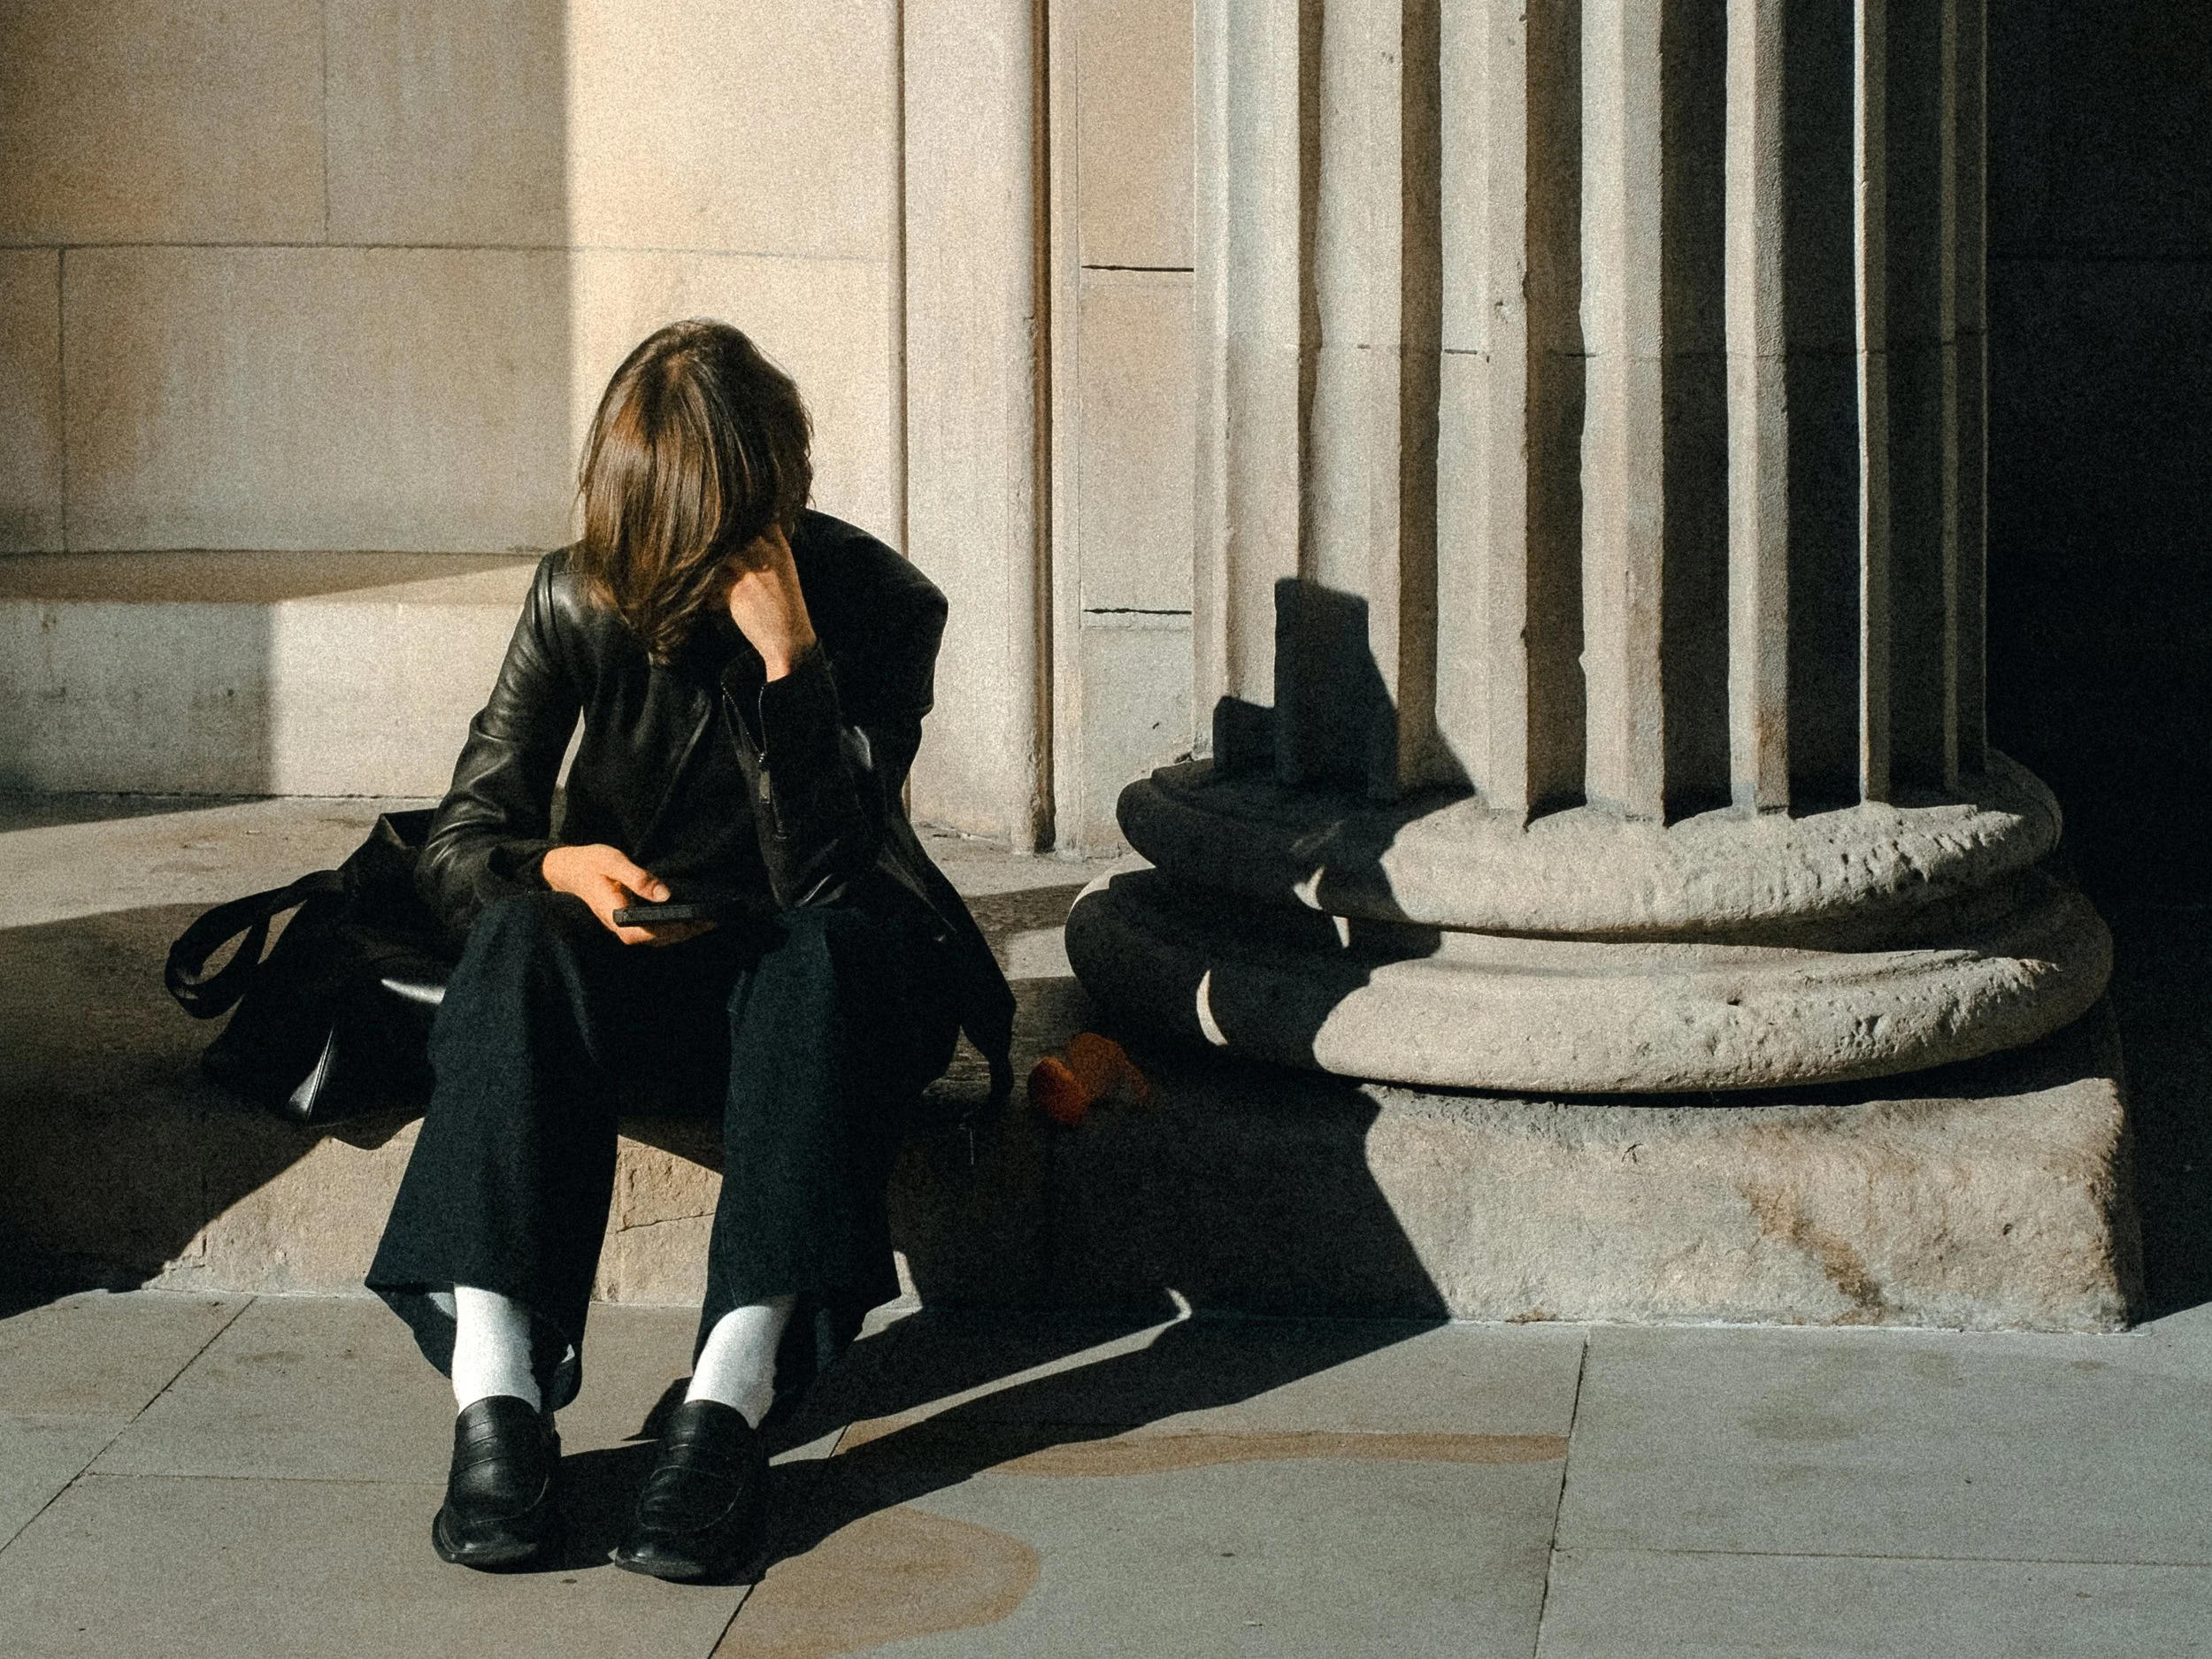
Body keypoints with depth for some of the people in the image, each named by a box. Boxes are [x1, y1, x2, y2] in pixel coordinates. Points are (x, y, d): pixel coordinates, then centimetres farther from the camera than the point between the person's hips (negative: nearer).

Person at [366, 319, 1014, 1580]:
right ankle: (496, 1398, -44)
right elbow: (460, 848, -4)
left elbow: (825, 878, -22)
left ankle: (730, 1401, -49)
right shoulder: (580, 600, -6)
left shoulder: (879, 606, -12)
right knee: (522, 939, -32)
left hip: (810, 994, -1)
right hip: (632, 984, 2)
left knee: (831, 945, -37)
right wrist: (561, 869, -27)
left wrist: (790, 658, -32)